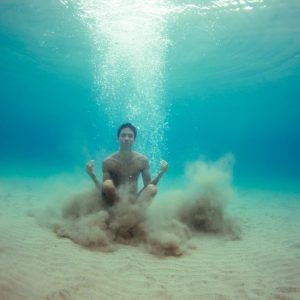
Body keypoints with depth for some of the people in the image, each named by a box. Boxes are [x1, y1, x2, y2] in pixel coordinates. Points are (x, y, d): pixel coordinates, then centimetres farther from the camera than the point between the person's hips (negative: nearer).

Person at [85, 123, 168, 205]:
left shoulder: (142, 160, -1)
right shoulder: (108, 162, -5)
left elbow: (148, 186, 2)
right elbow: (103, 189, -4)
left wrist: (160, 173, -12)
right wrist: (92, 175, -18)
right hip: (115, 200, -2)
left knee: (152, 188, -27)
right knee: (107, 184, -33)